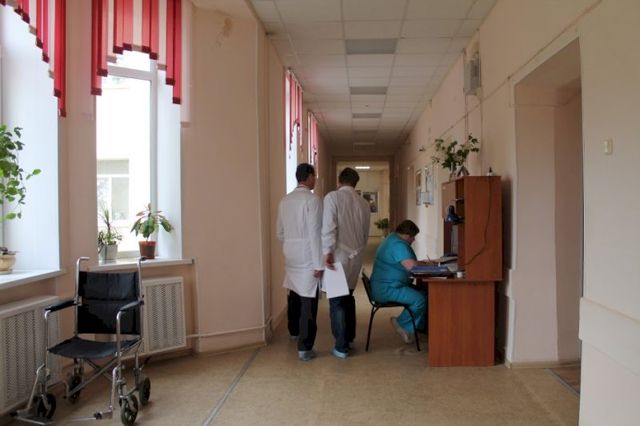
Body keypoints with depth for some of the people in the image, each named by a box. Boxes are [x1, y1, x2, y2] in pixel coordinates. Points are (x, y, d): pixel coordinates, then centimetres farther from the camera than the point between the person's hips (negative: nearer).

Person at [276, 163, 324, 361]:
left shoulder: (284, 201, 8)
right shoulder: (313, 200, -13)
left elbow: (280, 233, 13)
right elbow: (315, 234, -18)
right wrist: (319, 263, -15)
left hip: (290, 255, 7)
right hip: (308, 257, -7)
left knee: (294, 294, 23)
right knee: (308, 300, -3)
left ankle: (294, 331, 43)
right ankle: (305, 348, -1)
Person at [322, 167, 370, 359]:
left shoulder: (333, 197, -7)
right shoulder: (364, 203, 9)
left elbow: (329, 227, -17)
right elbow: (365, 235, 12)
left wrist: (327, 252, -17)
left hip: (339, 255, -5)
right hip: (356, 256, 5)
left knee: (337, 300, 2)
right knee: (348, 296, 19)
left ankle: (341, 346, 5)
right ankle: (349, 338, 29)